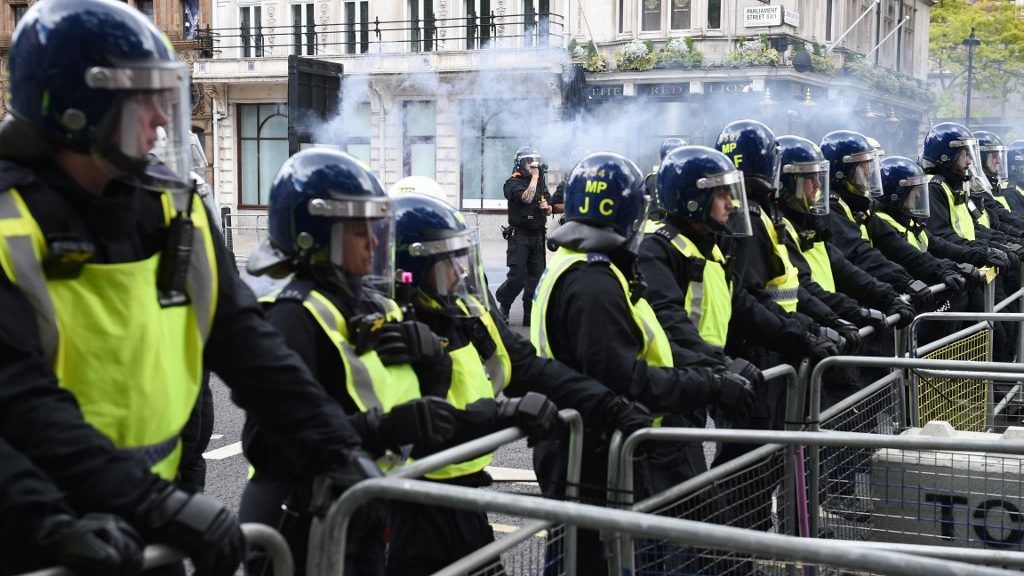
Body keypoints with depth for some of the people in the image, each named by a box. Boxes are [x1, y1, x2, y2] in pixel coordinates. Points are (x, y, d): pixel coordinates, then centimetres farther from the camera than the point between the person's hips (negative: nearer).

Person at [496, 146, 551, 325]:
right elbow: (526, 198, -24)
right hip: (519, 235, -6)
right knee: (518, 277, -11)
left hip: (538, 236, 6)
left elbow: (549, 210, 23)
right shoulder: (513, 183, -5)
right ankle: (502, 304, 13)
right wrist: (534, 177, -15)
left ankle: (530, 315, 6)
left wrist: (547, 207, -1)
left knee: (536, 277, 1)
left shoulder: (541, 183, 15)